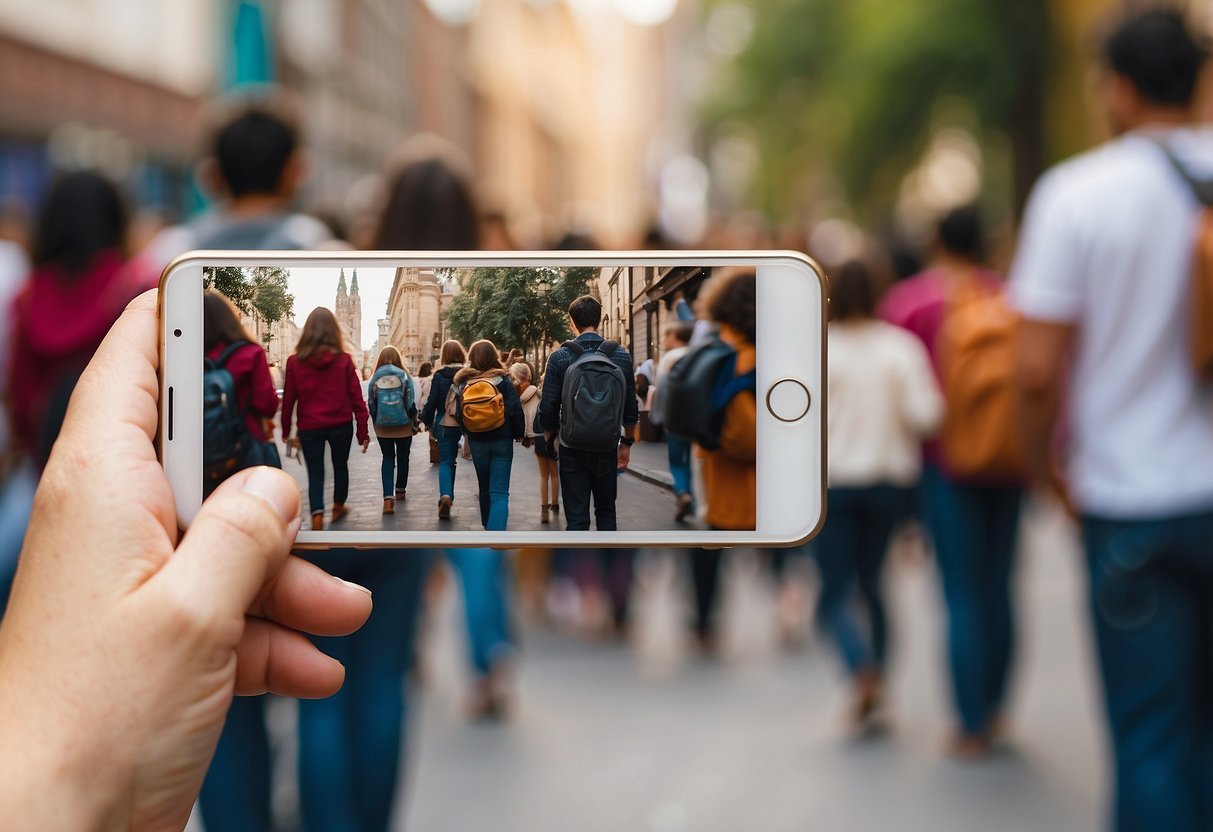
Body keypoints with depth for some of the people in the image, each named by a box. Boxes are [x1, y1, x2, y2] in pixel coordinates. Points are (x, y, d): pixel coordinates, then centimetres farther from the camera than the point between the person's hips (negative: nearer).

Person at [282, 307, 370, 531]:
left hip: (309, 427, 0)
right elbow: (356, 398, -6)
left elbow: (288, 399, 0)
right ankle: (338, 508, 39)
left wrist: (287, 431, 10)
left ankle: (317, 517, -12)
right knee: (340, 466, 22)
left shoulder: (295, 362, -6)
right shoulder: (344, 360, -7)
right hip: (340, 425, 1)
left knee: (315, 473, 7)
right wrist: (363, 431, 1)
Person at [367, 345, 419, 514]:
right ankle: (400, 491, 33)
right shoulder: (405, 377, -7)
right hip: (403, 425, -1)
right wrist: (415, 420, 9)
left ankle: (388, 497, -9)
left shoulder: (375, 378, -4)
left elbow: (371, 404, -1)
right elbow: (411, 403, -7)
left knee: (388, 458, 7)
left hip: (382, 427, 1)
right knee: (403, 457, 18)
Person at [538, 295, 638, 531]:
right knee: (606, 511, 17)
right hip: (608, 449, 2)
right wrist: (627, 442, 16)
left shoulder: (560, 357, -8)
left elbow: (548, 408, -6)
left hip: (573, 450, -2)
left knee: (577, 517, 3)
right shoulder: (621, 355, -1)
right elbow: (630, 407, 3)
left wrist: (549, 439, 12)